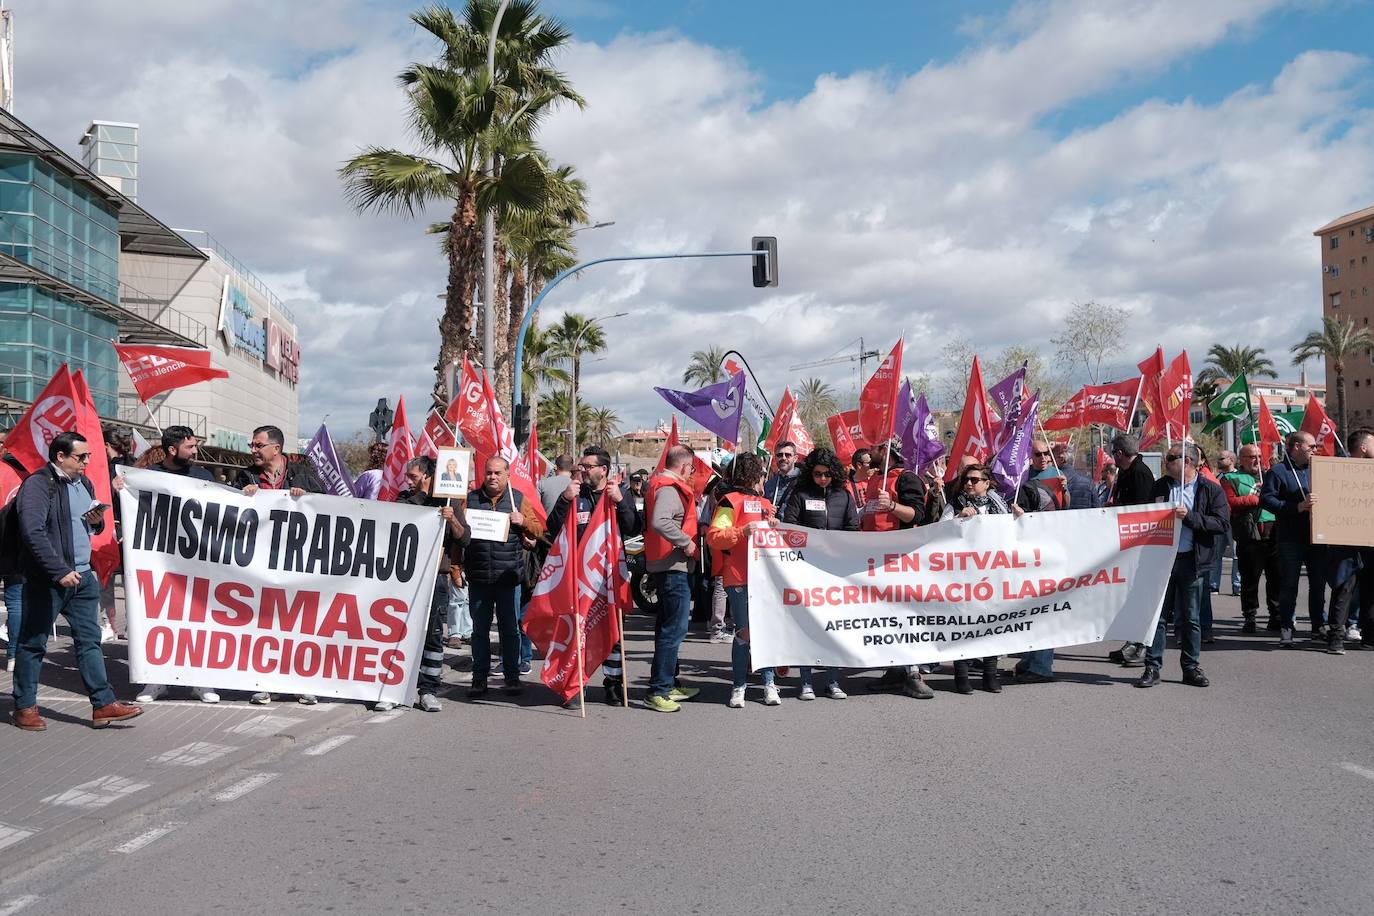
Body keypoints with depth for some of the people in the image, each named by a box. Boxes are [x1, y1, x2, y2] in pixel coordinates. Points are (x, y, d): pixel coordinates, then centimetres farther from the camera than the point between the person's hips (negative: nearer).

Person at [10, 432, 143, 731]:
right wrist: (60, 572, -25)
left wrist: (98, 522, 2)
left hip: (82, 576, 8)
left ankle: (103, 705, 8)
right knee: (33, 644, 5)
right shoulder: (38, 484, -11)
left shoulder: (83, 483, 14)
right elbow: (33, 533, -21)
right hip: (47, 580, -7)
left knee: (90, 639, 6)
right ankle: (24, 708, 16)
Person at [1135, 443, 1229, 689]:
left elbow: (1222, 522, -10)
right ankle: (1152, 667, 7)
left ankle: (1191, 667, 18)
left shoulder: (1210, 489, 0)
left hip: (1192, 561, -2)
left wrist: (1190, 517, -18)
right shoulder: (1160, 486, 10)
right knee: (1158, 615, 2)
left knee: (1190, 618, 7)